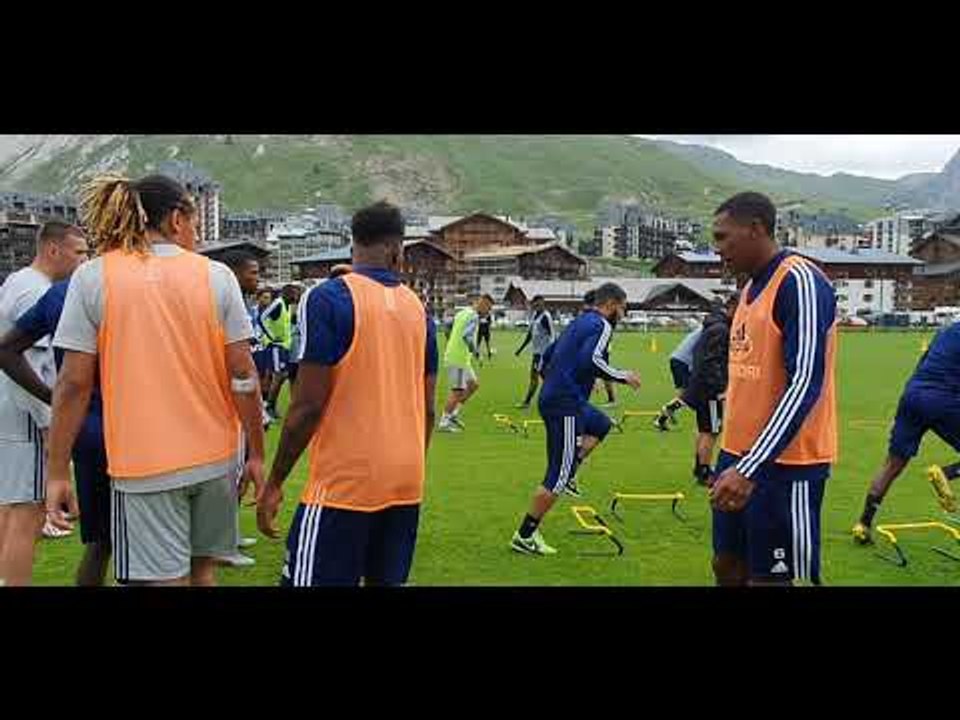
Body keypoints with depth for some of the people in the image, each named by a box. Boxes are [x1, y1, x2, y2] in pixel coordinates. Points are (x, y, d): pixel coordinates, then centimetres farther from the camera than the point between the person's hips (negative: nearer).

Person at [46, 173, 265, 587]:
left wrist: (58, 471, 1)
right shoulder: (217, 276, -1)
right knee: (202, 571, 18)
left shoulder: (92, 278, -3)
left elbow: (74, 383, -6)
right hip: (215, 457, 2)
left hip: (144, 463, -2)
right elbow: (243, 375, -2)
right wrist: (256, 454, 6)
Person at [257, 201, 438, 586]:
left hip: (344, 483, -6)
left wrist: (275, 481, -5)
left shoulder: (328, 298, -10)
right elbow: (427, 408, 11)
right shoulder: (417, 307, 8)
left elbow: (309, 404, -14)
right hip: (406, 483, 6)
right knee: (387, 580, 15)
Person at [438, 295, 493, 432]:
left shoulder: (463, 313, 15)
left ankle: (453, 414, 17)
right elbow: (467, 336, -27)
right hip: (458, 359, -10)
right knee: (457, 391, -5)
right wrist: (475, 351, -15)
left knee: (473, 385, 17)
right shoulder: (473, 316, -14)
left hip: (461, 358, 10)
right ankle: (444, 422, 1)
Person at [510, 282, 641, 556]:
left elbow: (549, 354, 24)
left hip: (553, 397, 10)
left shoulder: (580, 322, 18)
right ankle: (525, 536, 2)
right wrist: (624, 377, -14)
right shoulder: (601, 325, -9)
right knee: (557, 476, -3)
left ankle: (569, 474, 17)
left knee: (602, 425, 31)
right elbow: (591, 360, -26)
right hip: (566, 403, -10)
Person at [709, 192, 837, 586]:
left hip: (785, 463, -9)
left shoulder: (800, 281, -15)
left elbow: (805, 384, -23)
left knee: (768, 576, 1)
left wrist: (750, 467, -27)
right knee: (728, 565, 16)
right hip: (739, 455, 9)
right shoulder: (751, 287, 13)